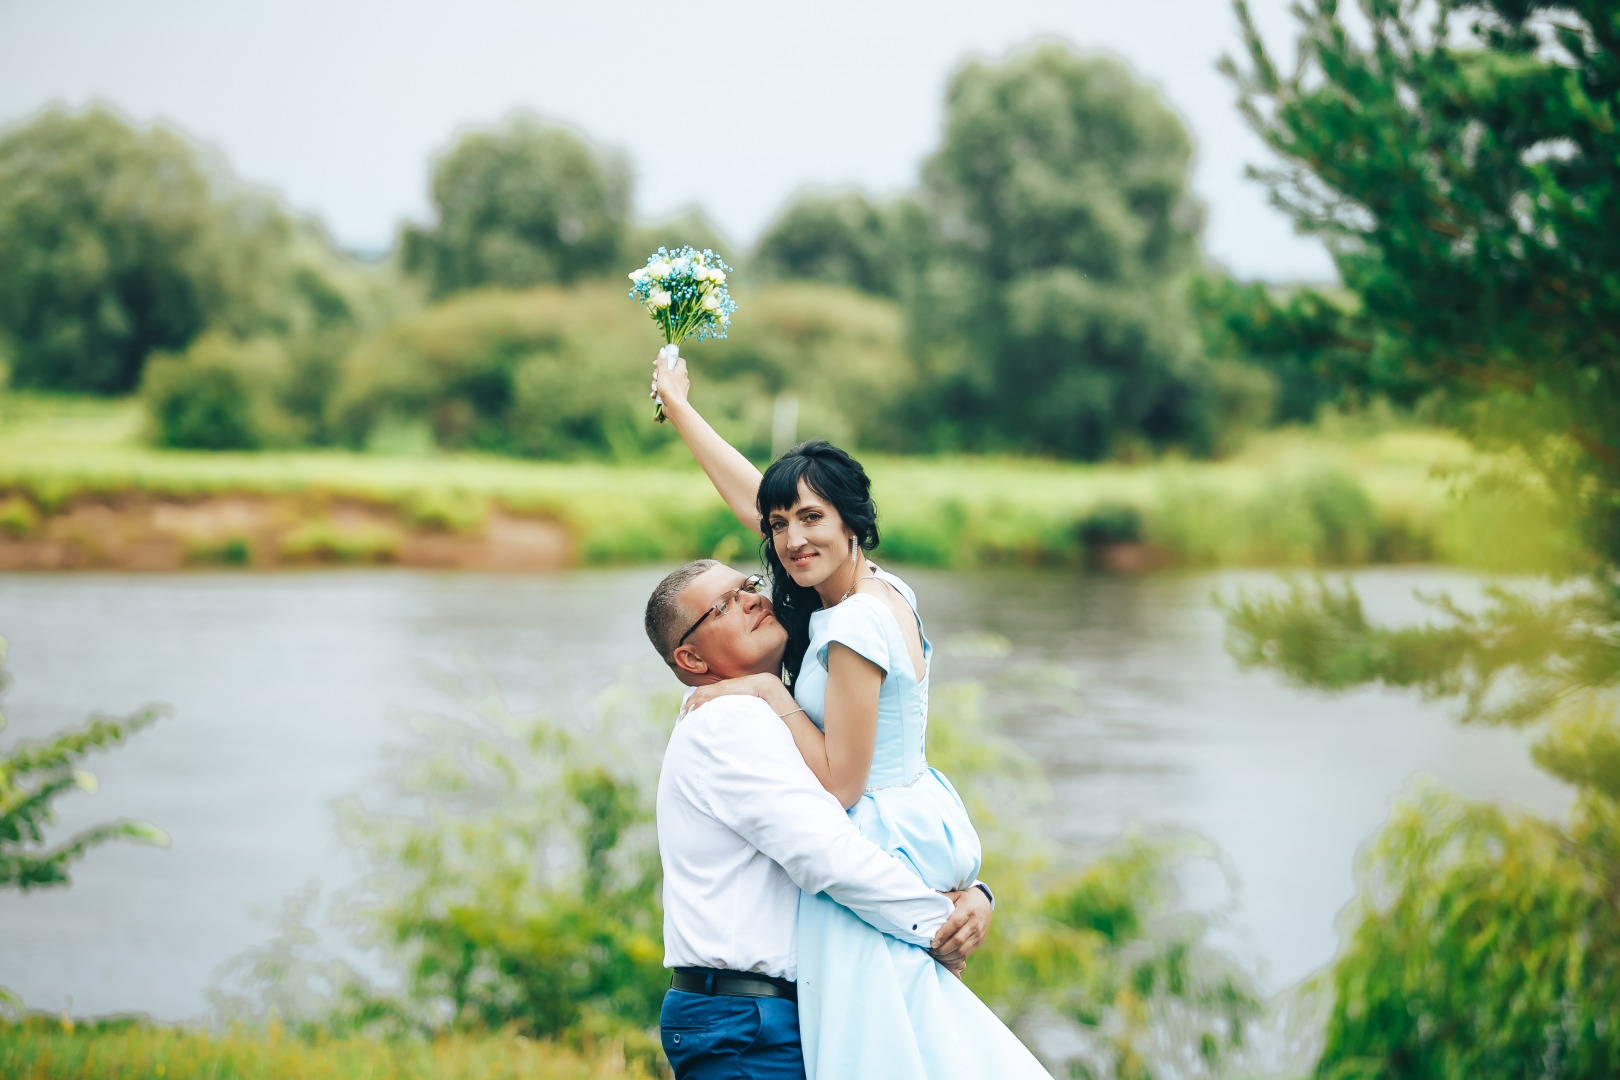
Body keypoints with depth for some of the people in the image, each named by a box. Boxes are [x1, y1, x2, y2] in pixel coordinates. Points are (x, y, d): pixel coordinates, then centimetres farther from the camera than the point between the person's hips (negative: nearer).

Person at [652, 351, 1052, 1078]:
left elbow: (839, 784, -18)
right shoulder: (881, 588, 4)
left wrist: (769, 692, -13)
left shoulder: (855, 627, -21)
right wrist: (678, 406, 27)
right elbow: (751, 495, 18)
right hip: (920, 827, 9)